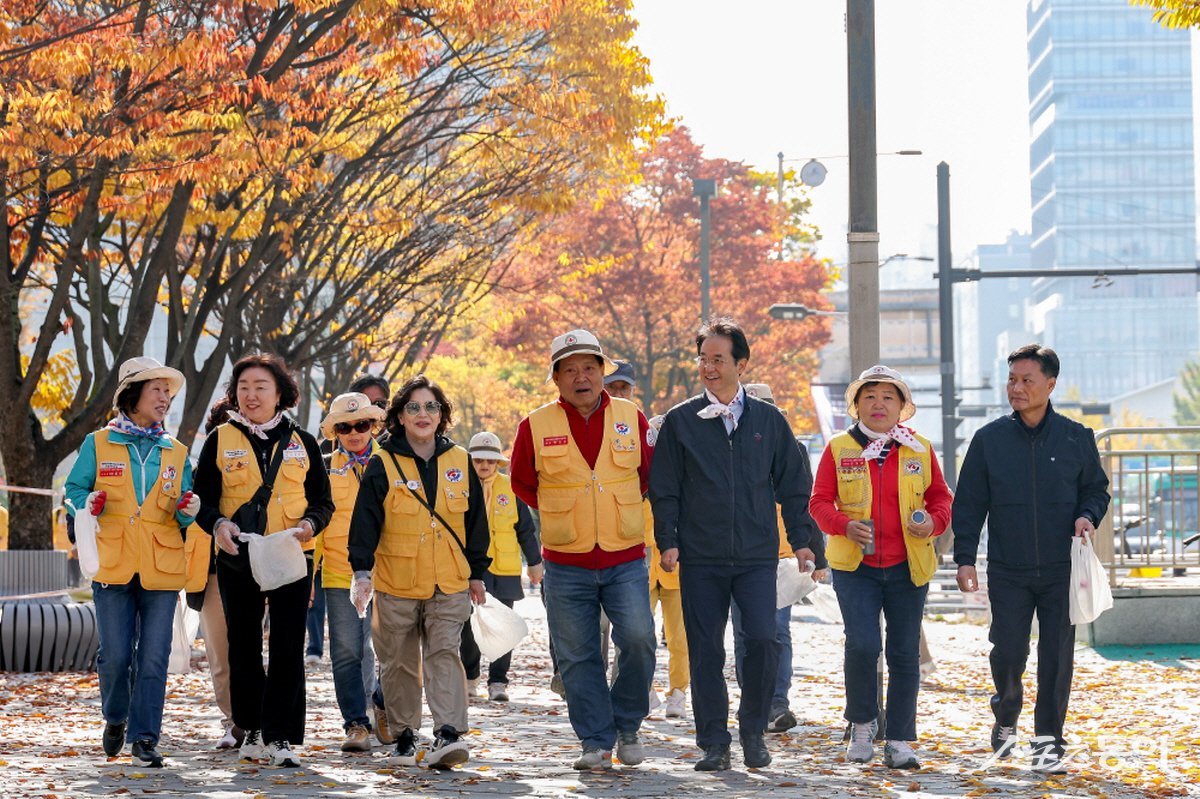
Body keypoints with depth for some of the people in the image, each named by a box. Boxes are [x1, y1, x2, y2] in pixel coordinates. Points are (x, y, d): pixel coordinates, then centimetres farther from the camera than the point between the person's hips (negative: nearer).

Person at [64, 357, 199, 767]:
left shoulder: (177, 453, 13)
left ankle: (144, 738, 3)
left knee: (153, 657, -3)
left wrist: (188, 510, -8)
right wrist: (89, 504, -13)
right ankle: (115, 718, 23)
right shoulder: (98, 444, 6)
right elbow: (73, 492, 9)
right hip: (112, 566, -2)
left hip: (162, 569, 2)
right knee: (115, 655, -3)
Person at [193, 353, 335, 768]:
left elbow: (323, 500, 10)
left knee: (288, 648, -4)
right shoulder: (220, 441, 5)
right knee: (244, 645, 8)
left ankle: (281, 736, -1)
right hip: (237, 559, 0)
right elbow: (202, 499, 5)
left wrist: (311, 523, -12)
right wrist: (218, 524, -16)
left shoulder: (301, 443, 8)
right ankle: (252, 729, 21)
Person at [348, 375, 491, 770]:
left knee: (444, 653, -12)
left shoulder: (459, 462, 6)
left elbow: (475, 520, 12)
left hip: (449, 584, 0)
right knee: (399, 662, 8)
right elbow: (365, 521, -4)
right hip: (396, 584, 0)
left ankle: (449, 733, -20)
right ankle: (404, 736, 20)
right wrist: (361, 570, -14)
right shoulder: (383, 465, -1)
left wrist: (477, 573, 12)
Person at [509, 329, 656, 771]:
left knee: (638, 639, -12)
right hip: (566, 565, 0)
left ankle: (627, 726, 10)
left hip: (625, 559, 0)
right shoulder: (536, 426, -1)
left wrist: (615, 509, 11)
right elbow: (523, 483, 15)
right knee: (578, 656, 2)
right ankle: (596, 742, 12)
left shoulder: (632, 418, 3)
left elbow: (648, 474, 17)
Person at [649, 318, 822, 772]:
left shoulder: (768, 421, 7)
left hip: (757, 555, 0)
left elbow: (794, 485, 12)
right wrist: (668, 541, -3)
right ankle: (714, 744, 11)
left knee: (762, 640, -11)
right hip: (700, 557, 0)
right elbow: (664, 488, 5)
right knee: (705, 649, 1)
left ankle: (753, 732, 8)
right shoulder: (680, 421, 4)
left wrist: (801, 539, 7)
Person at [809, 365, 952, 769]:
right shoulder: (838, 448, 2)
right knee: (862, 644, -15)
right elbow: (819, 501, 3)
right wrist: (844, 525, -16)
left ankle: (899, 741, 12)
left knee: (904, 653, 3)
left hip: (908, 567, 2)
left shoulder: (919, 449, 6)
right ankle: (862, 725, 7)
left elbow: (940, 496, 13)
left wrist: (934, 522, -9)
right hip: (855, 567, -2)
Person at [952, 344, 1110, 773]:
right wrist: (965, 558, -2)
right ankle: (1006, 716, 26)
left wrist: (1087, 516, -7)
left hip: (1061, 571, 0)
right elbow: (968, 503, 4)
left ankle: (1048, 739, 12)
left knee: (1057, 657, 1)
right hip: (1007, 572, 0)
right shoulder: (989, 439, 1)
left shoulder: (1076, 438, 2)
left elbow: (1096, 489, 14)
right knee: (1008, 652, -2)